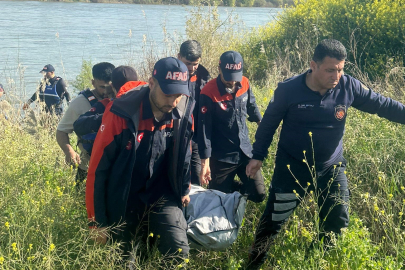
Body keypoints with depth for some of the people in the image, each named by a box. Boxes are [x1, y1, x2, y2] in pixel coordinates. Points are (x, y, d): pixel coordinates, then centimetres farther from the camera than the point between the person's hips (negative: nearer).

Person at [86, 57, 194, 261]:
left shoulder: (183, 112, -12)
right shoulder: (121, 114, -24)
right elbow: (98, 169, -16)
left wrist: (184, 190, 21)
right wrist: (97, 222, -11)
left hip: (163, 196, 2)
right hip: (124, 202, -2)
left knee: (178, 251, -13)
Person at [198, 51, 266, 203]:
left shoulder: (244, 84, -3)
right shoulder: (209, 93, -17)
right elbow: (204, 129, -16)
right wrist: (205, 162, -16)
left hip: (246, 152, 4)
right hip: (221, 158, -4)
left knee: (258, 194, 4)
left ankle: (235, 188, 32)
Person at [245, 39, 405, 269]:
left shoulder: (348, 87, -13)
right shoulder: (289, 90, -18)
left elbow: (383, 105, -5)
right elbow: (269, 123, -5)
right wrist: (258, 156, -2)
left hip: (332, 168, 3)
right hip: (292, 168, -2)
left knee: (338, 224, 10)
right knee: (273, 222, 6)